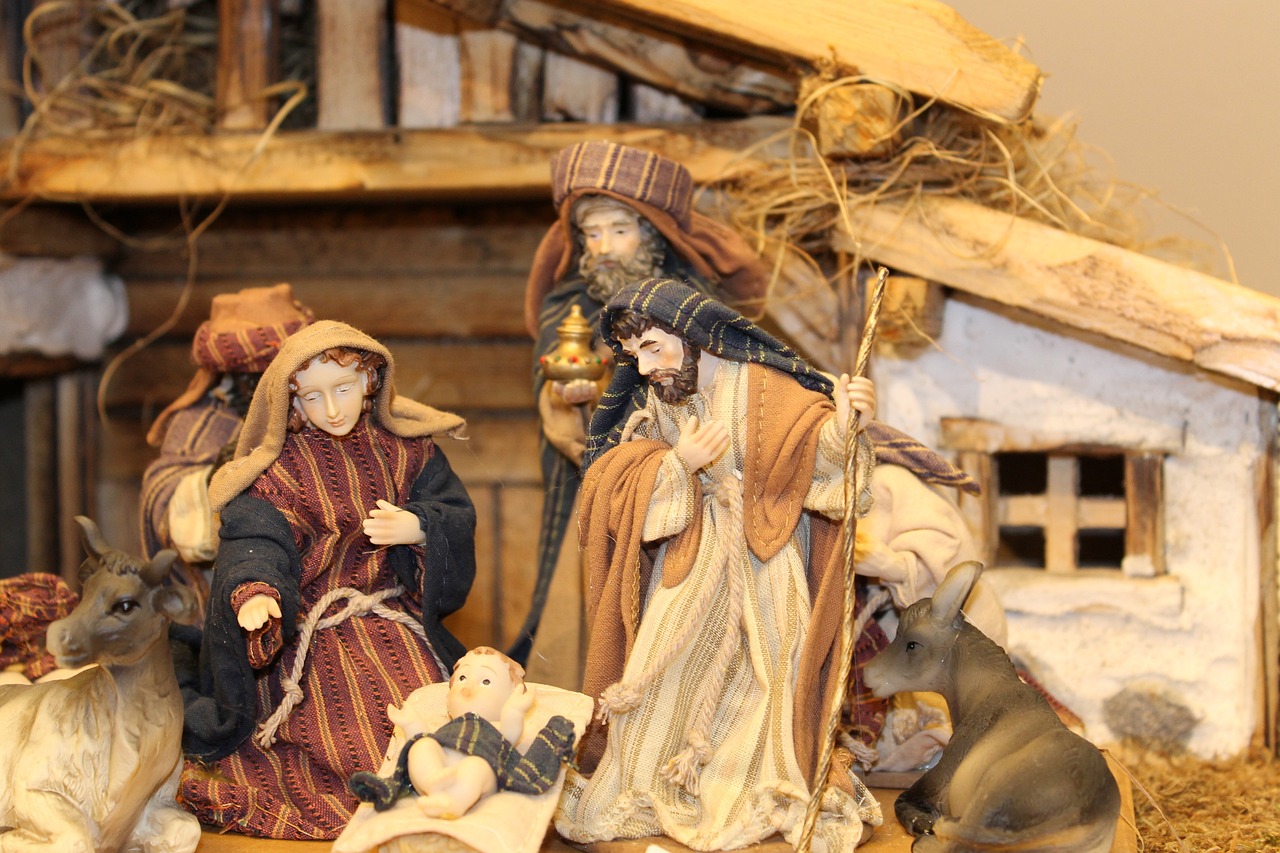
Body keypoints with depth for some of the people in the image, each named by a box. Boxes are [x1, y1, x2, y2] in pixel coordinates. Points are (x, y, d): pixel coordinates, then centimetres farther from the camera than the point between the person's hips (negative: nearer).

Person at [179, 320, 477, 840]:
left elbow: (457, 519, 3)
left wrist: (418, 528, -21)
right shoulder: (279, 467, -4)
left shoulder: (407, 450, 6)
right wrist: (254, 591, -39)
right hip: (312, 630, -3)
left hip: (395, 617, 3)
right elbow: (256, 541, -17)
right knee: (343, 736, -20)